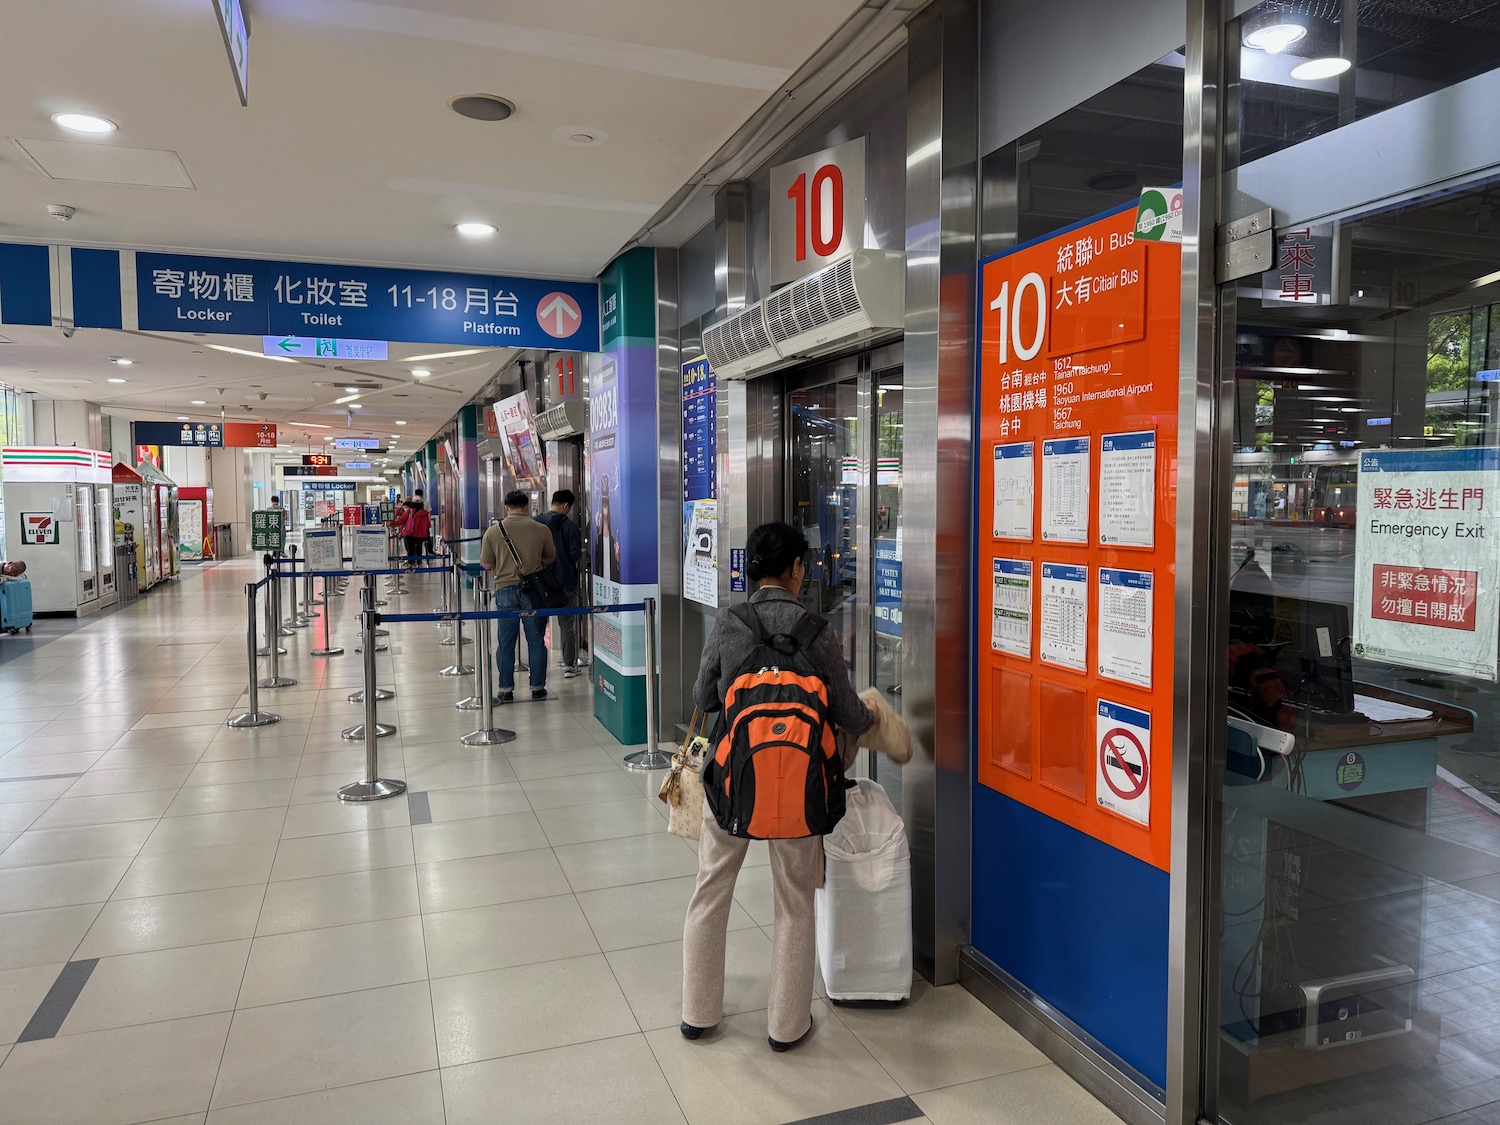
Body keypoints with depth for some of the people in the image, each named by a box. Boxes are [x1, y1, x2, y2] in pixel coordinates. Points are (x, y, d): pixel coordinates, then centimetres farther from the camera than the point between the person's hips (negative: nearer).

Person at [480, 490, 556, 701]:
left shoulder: (493, 531, -2)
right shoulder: (541, 529, -3)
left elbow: (486, 565, 3)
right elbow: (551, 558, 9)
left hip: (505, 589, 0)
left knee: (506, 642, 9)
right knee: (536, 640, 9)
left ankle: (506, 689, 13)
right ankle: (537, 688, 14)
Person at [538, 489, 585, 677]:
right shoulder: (569, 525, -11)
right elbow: (576, 555, -13)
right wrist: (581, 552, 9)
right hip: (566, 581, -3)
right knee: (567, 625, 7)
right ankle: (570, 666, 11)